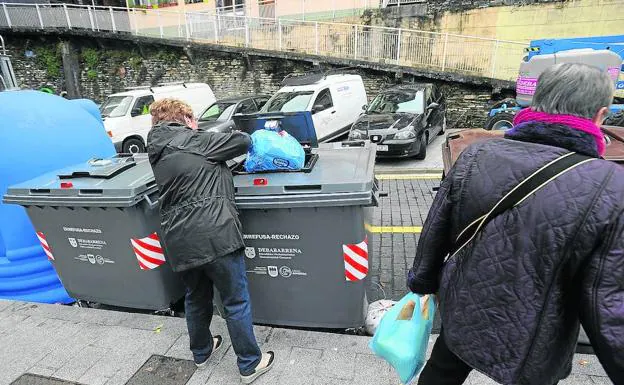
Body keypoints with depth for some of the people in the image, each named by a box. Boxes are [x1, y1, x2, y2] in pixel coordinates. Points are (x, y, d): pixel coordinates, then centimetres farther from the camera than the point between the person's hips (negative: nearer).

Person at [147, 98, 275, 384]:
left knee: (196, 297, 25)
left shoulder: (158, 153, 18)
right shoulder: (192, 141, -6)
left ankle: (201, 352, 45)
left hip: (179, 240, 8)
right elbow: (242, 141, -3)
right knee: (236, 301, 6)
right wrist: (245, 139, 17)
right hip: (213, 235, -8)